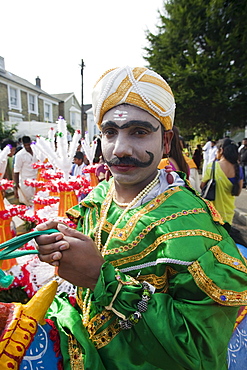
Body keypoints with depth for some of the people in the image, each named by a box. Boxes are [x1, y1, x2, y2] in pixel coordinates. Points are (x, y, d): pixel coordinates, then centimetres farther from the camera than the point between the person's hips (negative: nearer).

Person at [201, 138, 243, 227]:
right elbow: (237, 192, 3)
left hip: (214, 211, -4)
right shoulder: (238, 169, -4)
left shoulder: (212, 166, -17)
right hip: (228, 212, 4)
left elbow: (202, 185, -11)